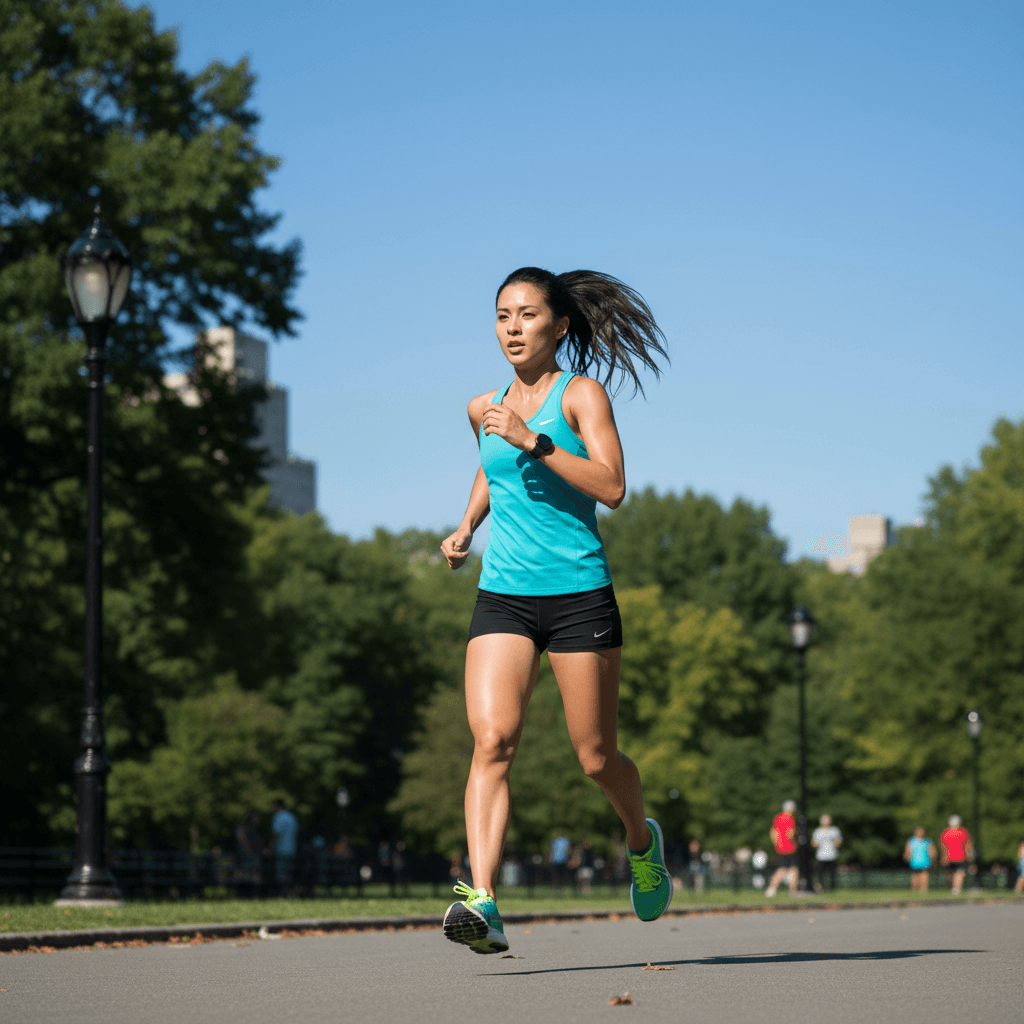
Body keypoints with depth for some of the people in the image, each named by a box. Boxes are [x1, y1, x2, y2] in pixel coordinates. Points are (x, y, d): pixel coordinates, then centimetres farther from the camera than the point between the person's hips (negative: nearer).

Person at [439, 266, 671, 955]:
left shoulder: (582, 394, -1)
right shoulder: (485, 408, 13)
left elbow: (612, 487, -15)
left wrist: (532, 440, -21)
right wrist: (466, 527, 21)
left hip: (579, 594, -3)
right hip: (502, 597, 3)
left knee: (597, 758, 4)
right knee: (492, 741, -17)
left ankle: (642, 841, 37)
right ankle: (483, 901, -27)